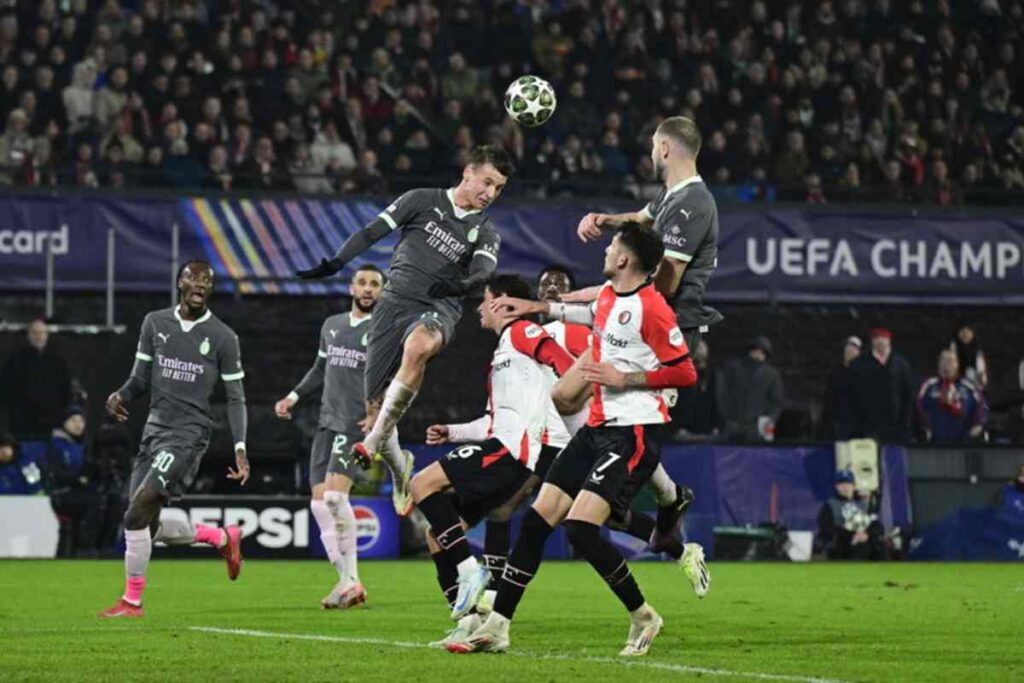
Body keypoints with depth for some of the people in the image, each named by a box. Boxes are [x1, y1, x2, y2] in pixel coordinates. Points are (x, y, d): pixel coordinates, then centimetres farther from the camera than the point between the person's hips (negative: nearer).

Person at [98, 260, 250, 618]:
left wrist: (240, 448, -8)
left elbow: (235, 398, 2)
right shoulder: (155, 323, 9)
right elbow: (141, 378, 13)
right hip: (155, 428, 6)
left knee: (138, 511, -19)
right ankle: (223, 538, 30)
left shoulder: (222, 337, -2)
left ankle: (132, 601, -9)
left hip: (189, 434, -6)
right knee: (148, 529, 7)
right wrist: (121, 396, -9)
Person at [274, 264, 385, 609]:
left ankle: (350, 579, -13)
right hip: (328, 422, 7)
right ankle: (348, 583, 4)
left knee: (335, 494, -21)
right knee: (319, 501, -1)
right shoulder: (331, 326, 18)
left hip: (358, 424, -7)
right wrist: (293, 397, 18)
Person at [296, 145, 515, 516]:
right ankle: (400, 473, 27)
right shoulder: (423, 200, 8)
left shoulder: (486, 233, 11)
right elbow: (373, 232, 6)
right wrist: (336, 263, -7)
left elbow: (483, 271, -8)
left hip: (439, 309, -1)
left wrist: (461, 284, -30)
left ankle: (374, 442, -37)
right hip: (395, 302, 1)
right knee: (375, 405, 0)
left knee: (417, 346, -39)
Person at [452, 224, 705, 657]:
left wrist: (624, 378, -18)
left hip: (633, 431, -9)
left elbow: (685, 373, -16)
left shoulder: (651, 308, -16)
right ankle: (496, 628, 7)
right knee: (536, 520, 3)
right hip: (599, 427, 9)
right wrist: (540, 308, 39)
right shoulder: (608, 295, 11)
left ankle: (642, 617, 1)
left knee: (581, 528, -19)